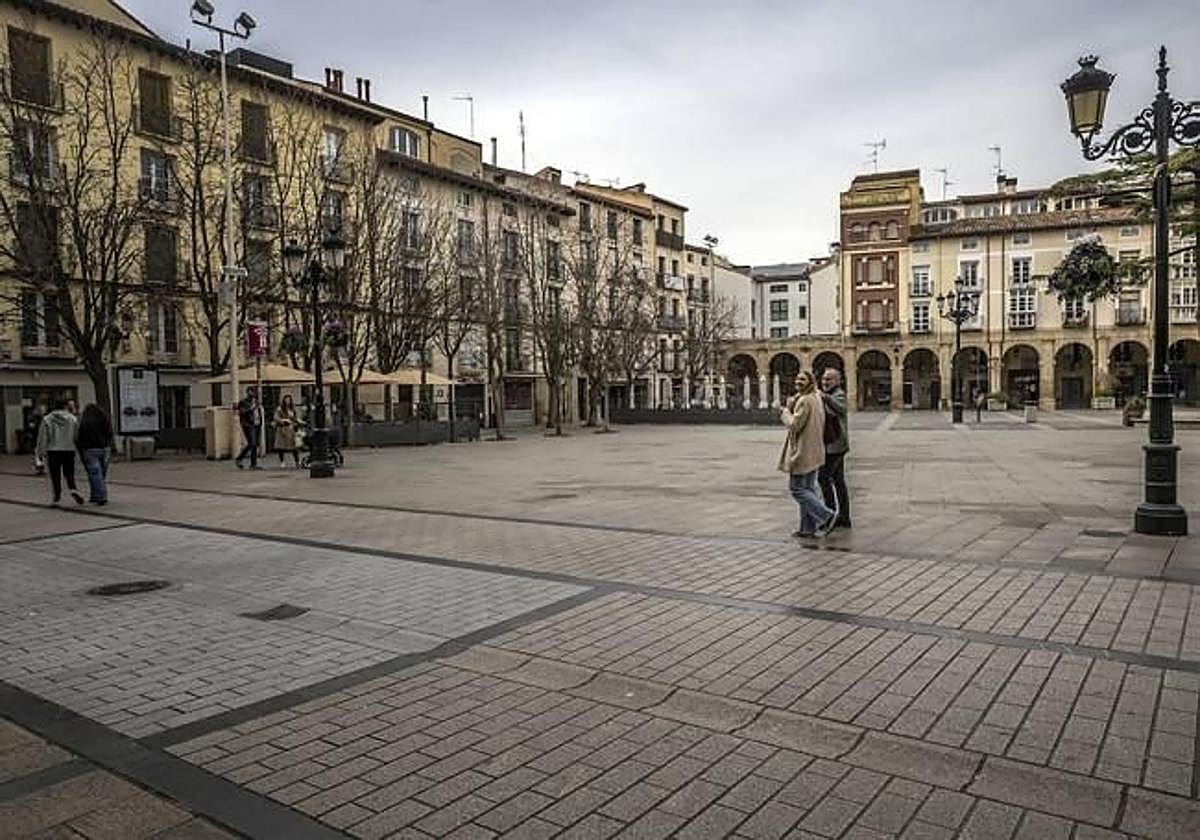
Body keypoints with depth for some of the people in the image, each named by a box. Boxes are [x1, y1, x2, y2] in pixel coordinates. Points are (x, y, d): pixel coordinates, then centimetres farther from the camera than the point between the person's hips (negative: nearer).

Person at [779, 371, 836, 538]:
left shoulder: (804, 401, -18)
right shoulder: (817, 399, 14)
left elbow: (794, 425, -19)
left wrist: (785, 412, -2)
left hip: (802, 451, -10)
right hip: (814, 452, 10)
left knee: (797, 488, -3)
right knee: (808, 488, 13)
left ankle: (827, 515, -6)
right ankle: (808, 527, 16)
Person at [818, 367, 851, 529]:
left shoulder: (839, 395, -12)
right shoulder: (827, 396, 19)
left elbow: (842, 408, -36)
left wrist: (826, 397, -52)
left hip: (835, 445, -10)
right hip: (832, 445, 10)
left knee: (824, 476, -12)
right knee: (838, 480, 12)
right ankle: (844, 517, 17)